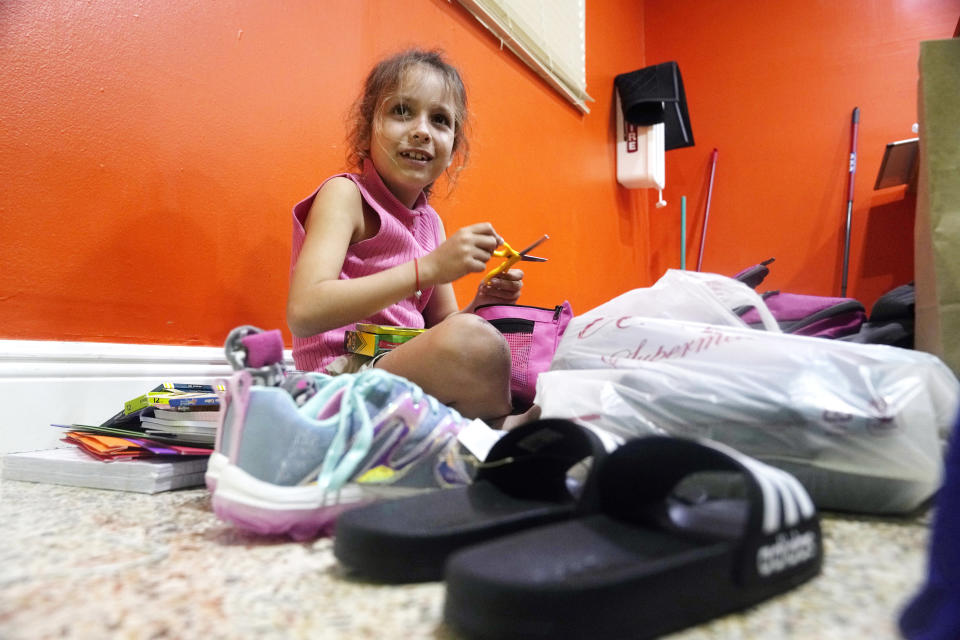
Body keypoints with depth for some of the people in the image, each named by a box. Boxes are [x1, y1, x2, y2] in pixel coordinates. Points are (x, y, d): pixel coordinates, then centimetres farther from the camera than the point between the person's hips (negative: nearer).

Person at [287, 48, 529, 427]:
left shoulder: (430, 222, 13)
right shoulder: (345, 193, -7)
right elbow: (304, 313, -23)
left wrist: (482, 304, -4)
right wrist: (428, 268, -26)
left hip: (413, 375, 8)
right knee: (473, 341, -30)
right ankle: (512, 429, -7)